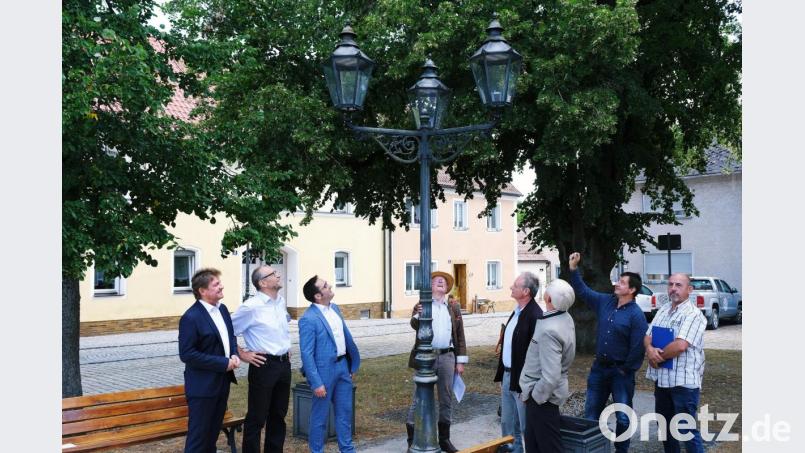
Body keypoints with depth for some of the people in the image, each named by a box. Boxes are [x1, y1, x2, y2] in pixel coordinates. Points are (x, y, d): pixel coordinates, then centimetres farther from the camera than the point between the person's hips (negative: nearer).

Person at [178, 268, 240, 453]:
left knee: (213, 432, 19)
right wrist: (223, 363, -20)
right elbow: (187, 354, -22)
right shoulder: (191, 317, -19)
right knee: (198, 436, 3)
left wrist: (234, 355, -4)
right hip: (203, 386, -7)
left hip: (222, 382, 8)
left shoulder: (222, 309, 5)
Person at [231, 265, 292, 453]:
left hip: (284, 363, 7)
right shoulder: (251, 306, -16)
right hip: (263, 365, -7)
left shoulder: (281, 301, 6)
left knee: (278, 415, 16)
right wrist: (241, 354, -8)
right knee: (257, 417, 2)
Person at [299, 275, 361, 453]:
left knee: (345, 411, 17)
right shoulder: (308, 319, -19)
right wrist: (316, 383, -19)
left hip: (343, 366, 7)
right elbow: (307, 354, -18)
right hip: (324, 370, -7)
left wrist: (353, 364, 14)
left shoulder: (335, 308, 5)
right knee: (320, 416, 9)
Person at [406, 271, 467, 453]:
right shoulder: (421, 305, 1)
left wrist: (460, 361, 5)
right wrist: (417, 315, -41)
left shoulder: (454, 308, 10)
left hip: (447, 357, 3)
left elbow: (460, 336, 10)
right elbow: (414, 325, -18)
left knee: (446, 399, 10)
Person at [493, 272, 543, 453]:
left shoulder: (535, 315, -19)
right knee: (507, 424, 19)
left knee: (525, 426, 5)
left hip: (521, 379, -9)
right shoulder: (516, 311, 10)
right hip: (507, 375, 9)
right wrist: (502, 374, 14)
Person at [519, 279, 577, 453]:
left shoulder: (549, 331, -29)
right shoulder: (565, 318, 0)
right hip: (544, 392, 10)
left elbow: (551, 376, -30)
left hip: (542, 394, -10)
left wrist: (535, 397, -17)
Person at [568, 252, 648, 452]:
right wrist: (573, 269, 1)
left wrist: (625, 371, -11)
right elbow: (583, 291, 11)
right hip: (599, 367, 6)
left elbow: (638, 348, -17)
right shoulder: (605, 302, 2)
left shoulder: (636, 315, -17)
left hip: (620, 371, -6)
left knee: (623, 417, 5)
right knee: (591, 413, 14)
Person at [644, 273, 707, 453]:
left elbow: (680, 345, -24)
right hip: (661, 378, 8)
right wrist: (650, 349, -13)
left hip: (684, 381, -8)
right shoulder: (662, 310, 11)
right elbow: (647, 336, 9)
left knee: (686, 429, -1)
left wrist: (658, 357, -11)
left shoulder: (693, 314, -14)